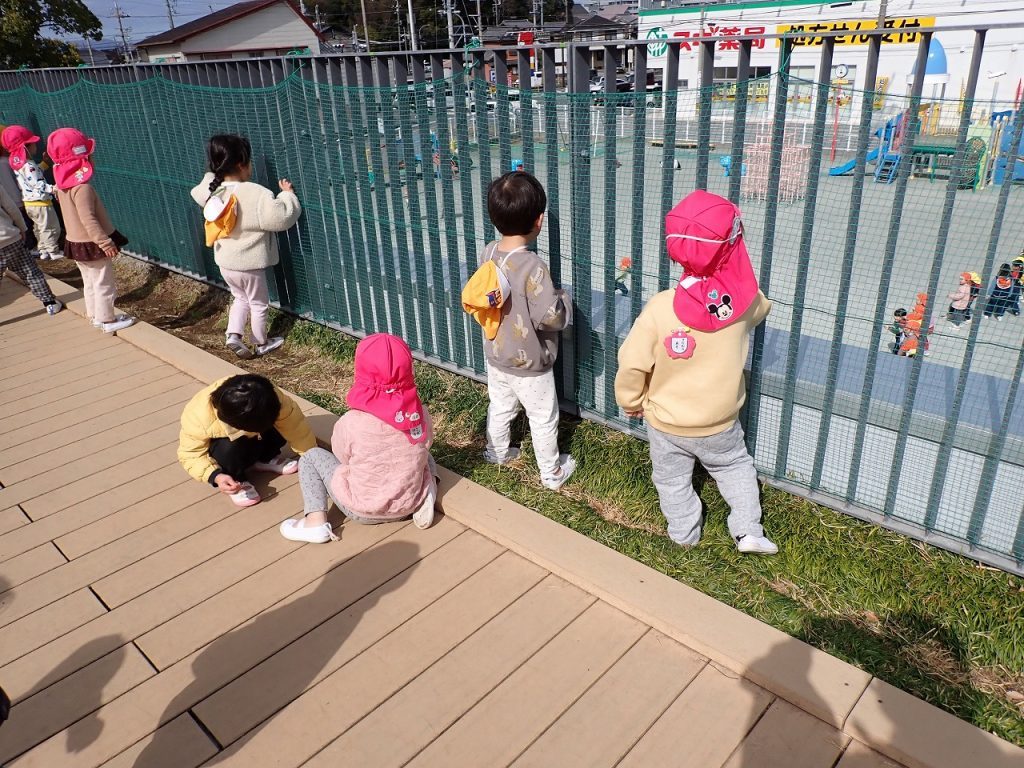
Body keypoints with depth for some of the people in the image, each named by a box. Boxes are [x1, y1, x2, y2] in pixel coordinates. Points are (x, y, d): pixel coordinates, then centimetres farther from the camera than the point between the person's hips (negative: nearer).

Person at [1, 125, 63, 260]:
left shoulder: (16, 163, 8)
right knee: (51, 228, 0)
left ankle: (43, 250, 28)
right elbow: (38, 184, -27)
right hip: (40, 202, -10)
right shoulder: (29, 166, -22)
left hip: (28, 202, 10)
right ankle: (53, 251, 6)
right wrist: (52, 188, -35)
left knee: (40, 228, 20)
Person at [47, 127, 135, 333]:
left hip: (76, 243, 9)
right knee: (103, 283, 4)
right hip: (92, 244, -9)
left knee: (90, 282, 20)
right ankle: (108, 320, 12)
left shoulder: (63, 183, 4)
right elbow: (89, 220, -28)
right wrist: (106, 242, -26)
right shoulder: (82, 187, -25)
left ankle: (95, 315, 30)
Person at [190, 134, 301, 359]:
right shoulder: (256, 194, -25)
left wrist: (214, 173, 24)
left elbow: (197, 192, 20)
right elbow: (282, 217, -26)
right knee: (259, 304, 15)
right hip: (248, 264, -6)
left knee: (241, 297, 29)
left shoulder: (211, 190, -4)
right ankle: (261, 344, 30)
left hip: (225, 263, 6)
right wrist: (288, 194, -11)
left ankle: (233, 335, 17)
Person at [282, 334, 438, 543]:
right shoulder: (421, 413, -16)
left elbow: (341, 456, -6)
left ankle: (316, 522, 1)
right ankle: (426, 499, 6)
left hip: (364, 511, -3)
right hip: (410, 505, 3)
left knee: (311, 457, 14)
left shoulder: (352, 423, -26)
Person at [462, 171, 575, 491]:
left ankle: (497, 452, 48)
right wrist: (562, 298, -10)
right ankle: (552, 473, 31)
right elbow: (549, 317, -29)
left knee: (500, 407, 27)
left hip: (496, 355, 6)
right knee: (544, 419, 14)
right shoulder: (532, 266, -30)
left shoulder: (488, 254, -9)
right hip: (529, 364, -6)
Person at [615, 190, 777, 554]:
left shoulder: (660, 307, -27)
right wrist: (731, 269, 14)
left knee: (673, 480, 23)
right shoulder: (743, 300, -20)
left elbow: (632, 364, -20)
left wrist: (631, 402, -2)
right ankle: (748, 531, 31)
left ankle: (684, 534, 41)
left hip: (665, 423, -1)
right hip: (720, 422, 2)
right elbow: (761, 307, 7)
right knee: (735, 466, 29)